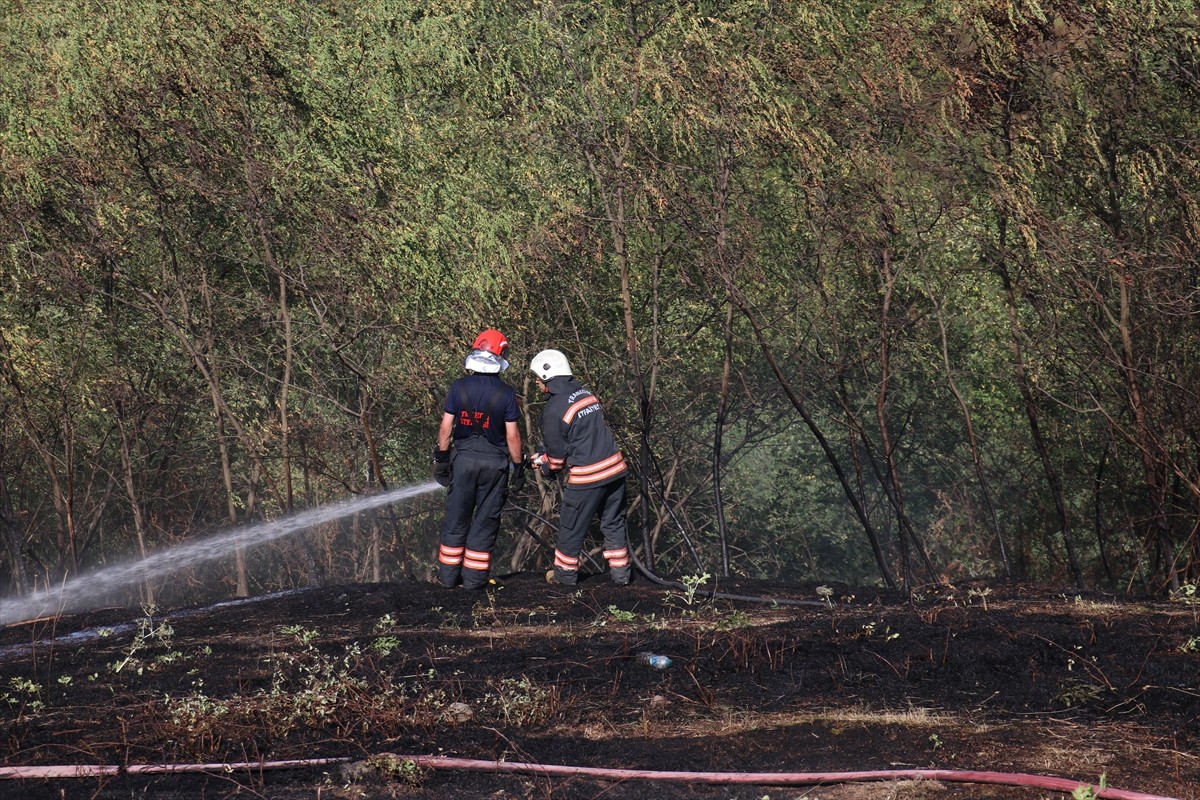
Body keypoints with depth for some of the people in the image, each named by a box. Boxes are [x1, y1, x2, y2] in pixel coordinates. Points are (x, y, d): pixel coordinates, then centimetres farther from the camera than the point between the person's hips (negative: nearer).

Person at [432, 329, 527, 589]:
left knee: (456, 518, 10)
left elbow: (446, 428, -2)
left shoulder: (459, 388, -5)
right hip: (495, 462, -1)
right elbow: (512, 435, -7)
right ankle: (474, 577, 8)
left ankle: (448, 575, 13)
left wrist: (441, 459, 9)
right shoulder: (506, 393, -9)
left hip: (464, 460, 1)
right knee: (485, 520, 7)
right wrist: (518, 467, 3)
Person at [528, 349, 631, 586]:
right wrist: (543, 455, 23)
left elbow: (556, 453, -5)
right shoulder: (583, 392, 11)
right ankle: (620, 572, 19)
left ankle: (565, 573, 22)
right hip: (615, 468, 7)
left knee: (571, 527, 10)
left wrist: (546, 467, 19)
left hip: (586, 477, -7)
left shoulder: (554, 410, -14)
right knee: (614, 523, 16)